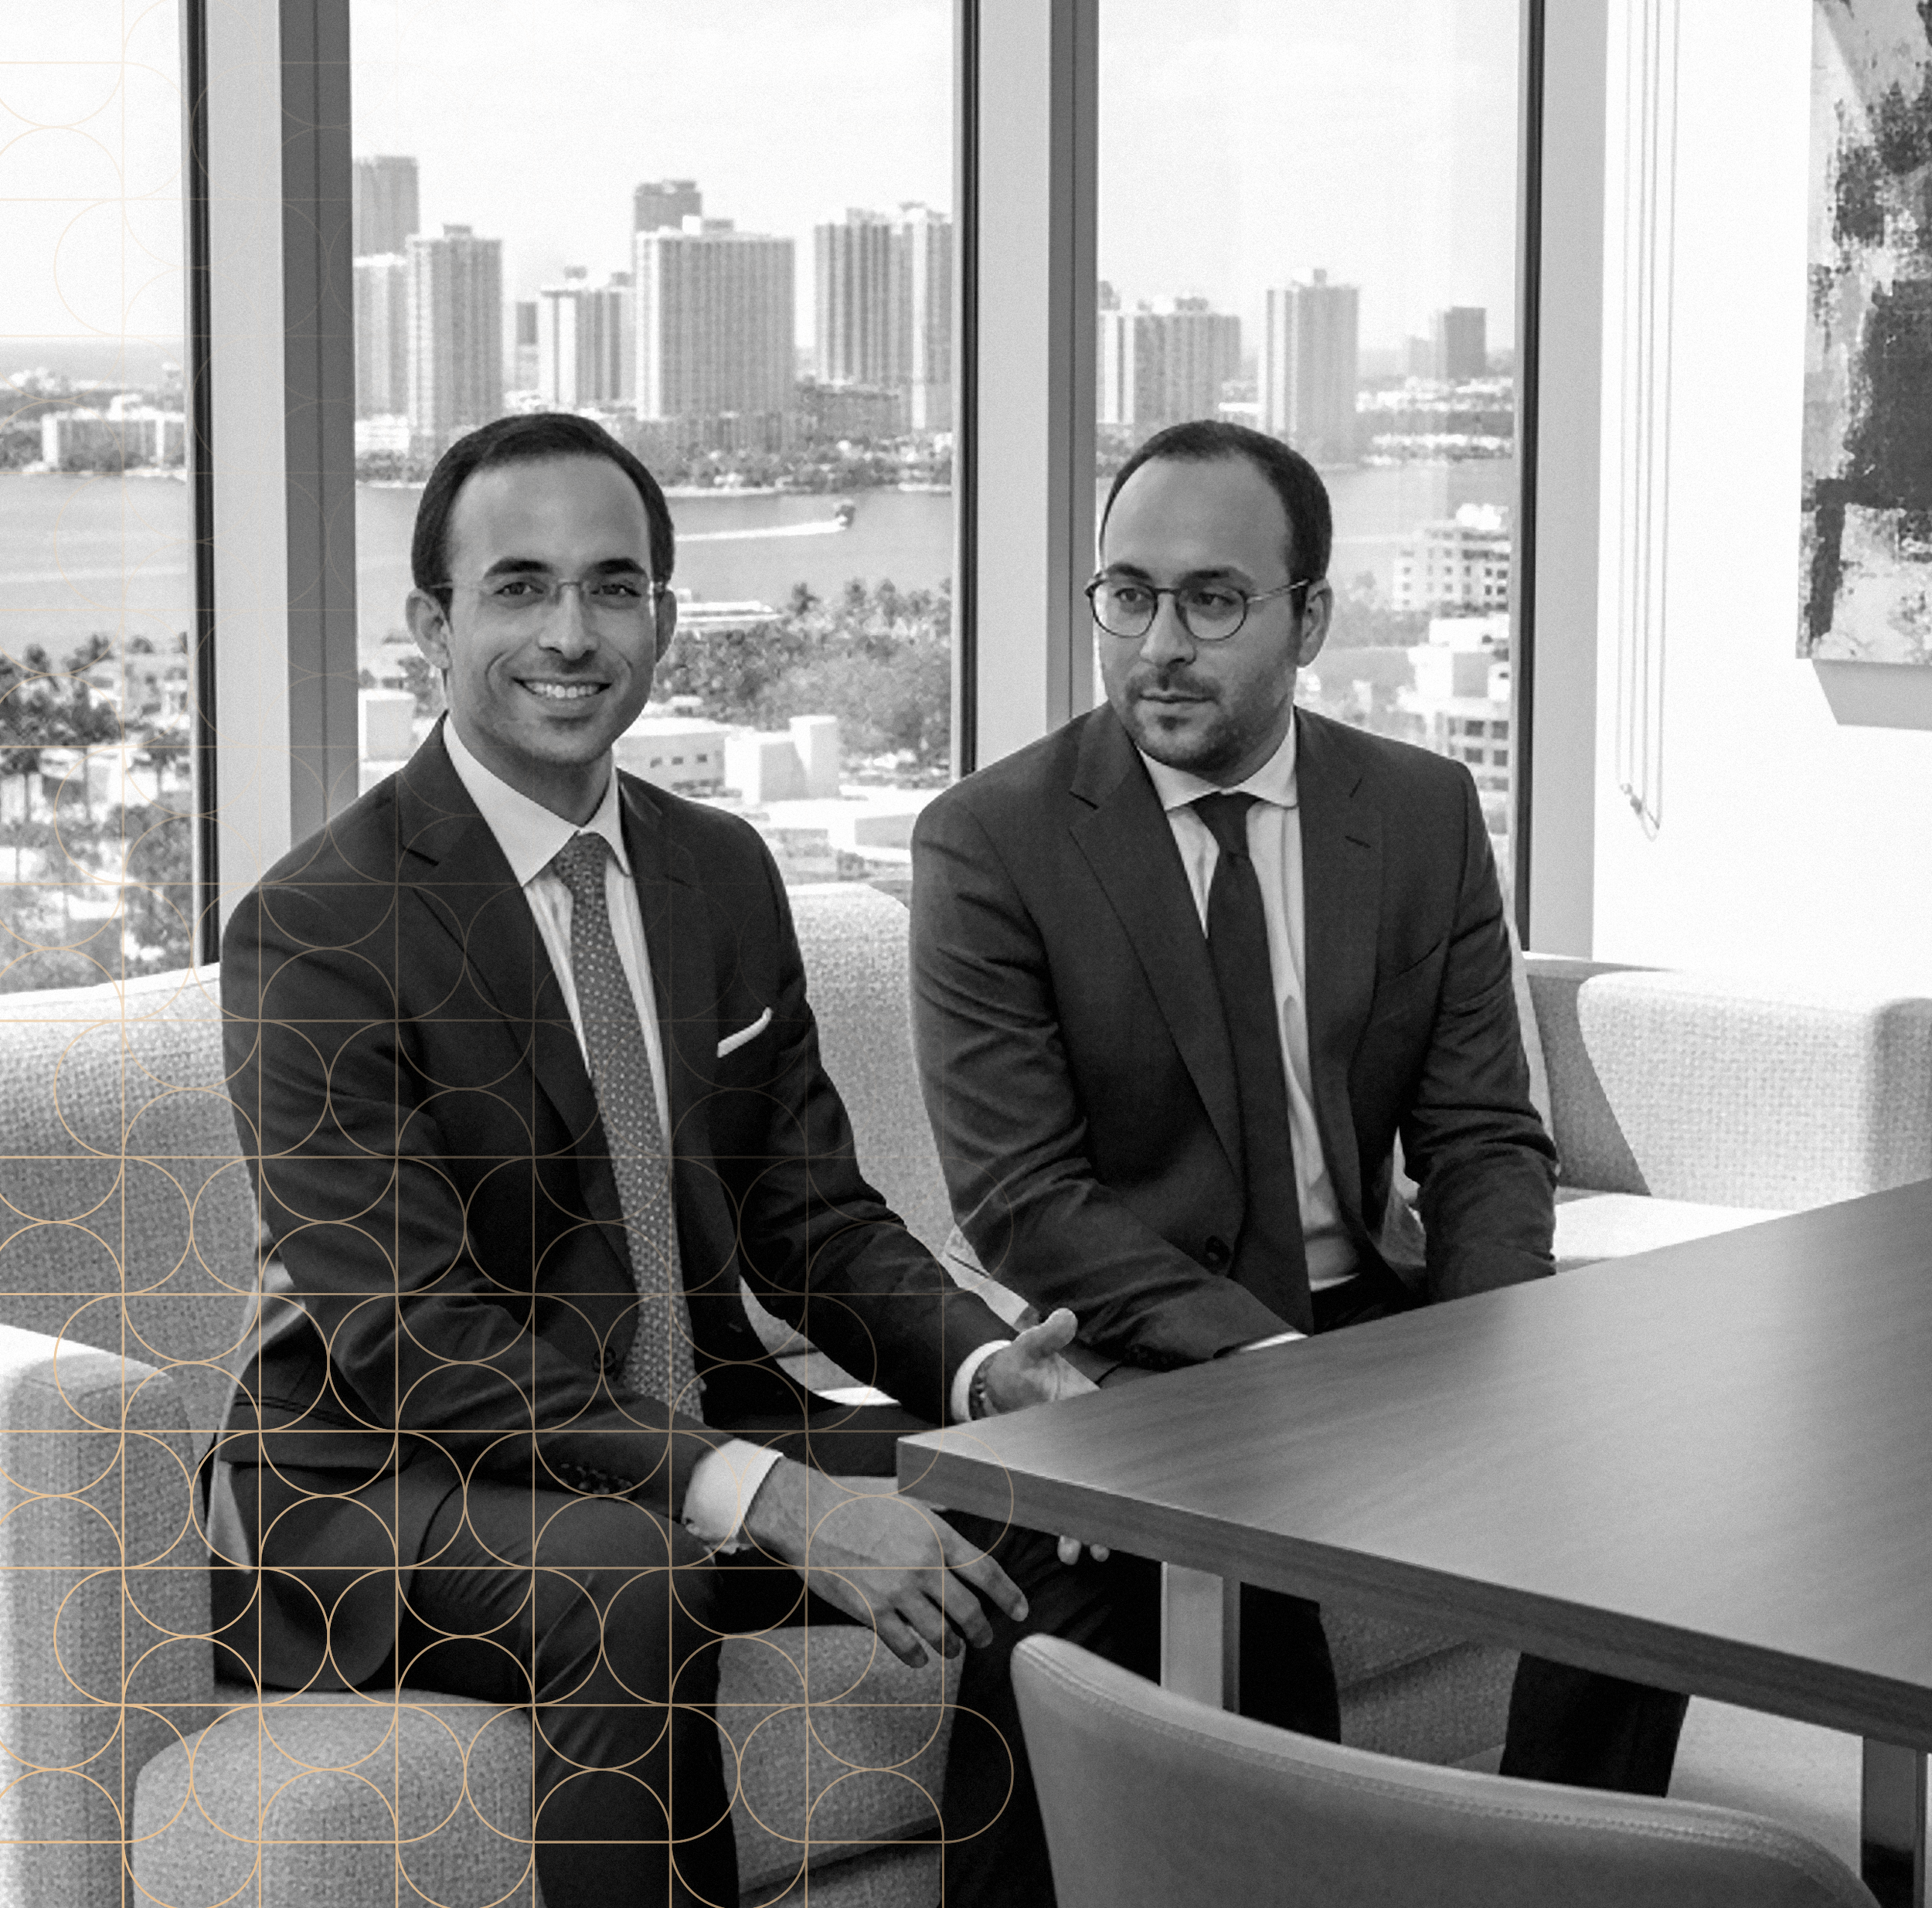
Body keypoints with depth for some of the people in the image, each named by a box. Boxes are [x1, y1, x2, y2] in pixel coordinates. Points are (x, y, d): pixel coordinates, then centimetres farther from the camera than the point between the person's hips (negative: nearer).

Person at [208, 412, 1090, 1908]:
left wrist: (987, 1367, -14)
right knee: (621, 1582, -36)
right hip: (378, 1483, -6)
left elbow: (811, 1208, 9)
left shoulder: (726, 874, 8)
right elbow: (412, 1333, -22)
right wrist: (768, 1500, -33)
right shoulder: (317, 928, -15)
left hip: (691, 1433, 6)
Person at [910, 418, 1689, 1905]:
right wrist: (1263, 1361, -23)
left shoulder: (1427, 814, 5)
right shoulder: (988, 842, -7)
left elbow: (1486, 1140, 4)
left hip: (1378, 1322, 4)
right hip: (1136, 1361, -4)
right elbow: (1022, 1199, -12)